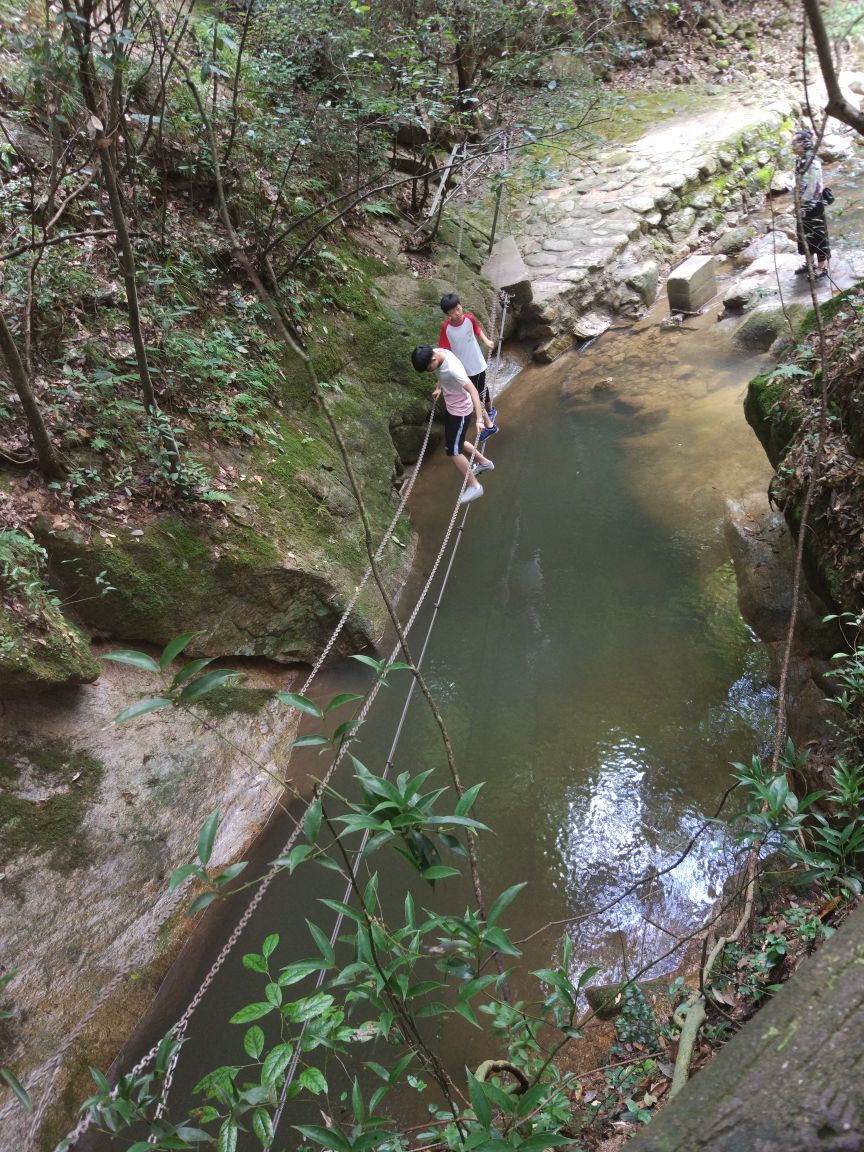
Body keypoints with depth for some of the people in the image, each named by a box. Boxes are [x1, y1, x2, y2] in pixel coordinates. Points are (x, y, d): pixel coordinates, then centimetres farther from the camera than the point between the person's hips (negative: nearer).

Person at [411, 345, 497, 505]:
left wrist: (479, 419, -41)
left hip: (460, 410, -9)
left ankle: (474, 486, 11)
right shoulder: (436, 353, -11)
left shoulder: (453, 368, -36)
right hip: (451, 406, 9)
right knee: (456, 443, 23)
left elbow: (473, 391, -36)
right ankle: (484, 462, 43)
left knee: (453, 451, -2)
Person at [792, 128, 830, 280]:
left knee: (817, 235, 2)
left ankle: (822, 267, 12)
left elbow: (812, 186, -21)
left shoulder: (813, 161, -20)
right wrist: (798, 203, 9)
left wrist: (802, 204, -20)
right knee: (804, 234, 17)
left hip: (813, 204, -8)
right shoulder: (799, 160, 4)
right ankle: (809, 263, 32)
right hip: (803, 204, 8)